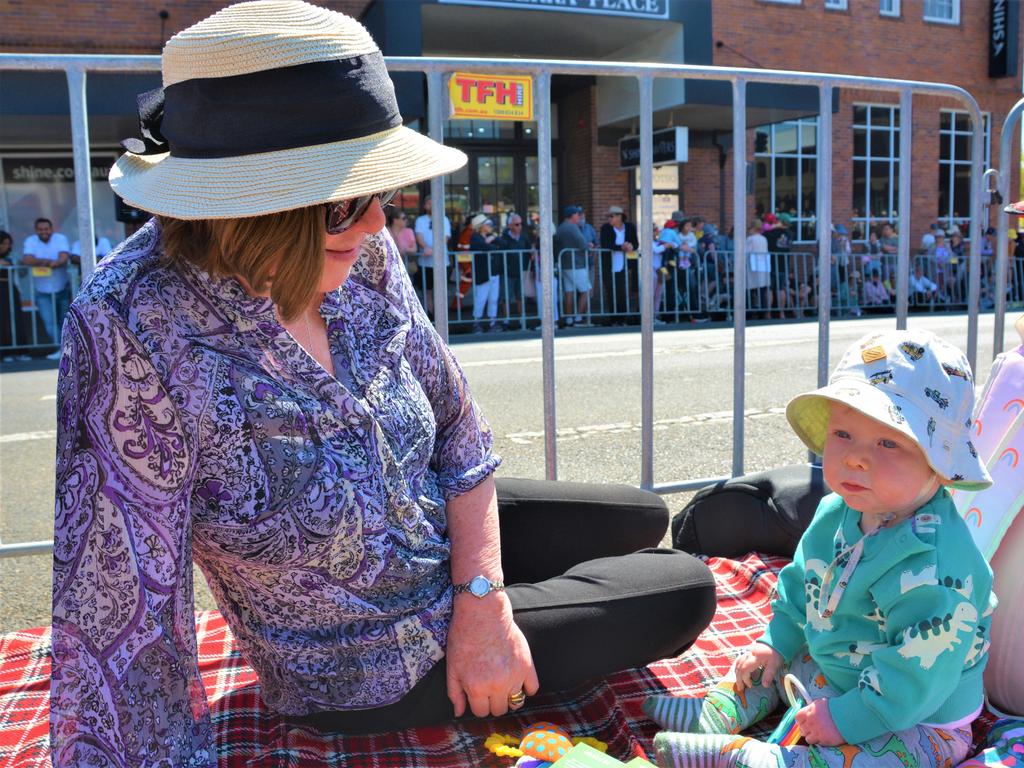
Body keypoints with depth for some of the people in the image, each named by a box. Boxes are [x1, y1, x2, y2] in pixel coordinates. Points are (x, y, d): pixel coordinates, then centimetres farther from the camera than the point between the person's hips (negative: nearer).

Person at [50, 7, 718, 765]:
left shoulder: (358, 253, -19)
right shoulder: (139, 329, -36)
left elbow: (454, 419, -7)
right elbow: (120, 619, -32)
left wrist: (482, 601, -13)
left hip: (448, 530, 5)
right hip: (372, 670, -5)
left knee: (646, 521, 21)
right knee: (690, 592, 4)